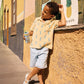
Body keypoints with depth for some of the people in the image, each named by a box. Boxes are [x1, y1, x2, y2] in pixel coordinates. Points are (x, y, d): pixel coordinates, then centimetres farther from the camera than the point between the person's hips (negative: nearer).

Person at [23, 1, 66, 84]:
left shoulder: (53, 22, -3)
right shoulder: (37, 20, 7)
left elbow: (63, 23, -20)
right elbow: (32, 31, 15)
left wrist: (61, 11, -9)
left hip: (44, 48, -3)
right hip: (34, 47, 3)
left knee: (40, 66, -9)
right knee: (37, 66, 9)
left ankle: (28, 77, 18)